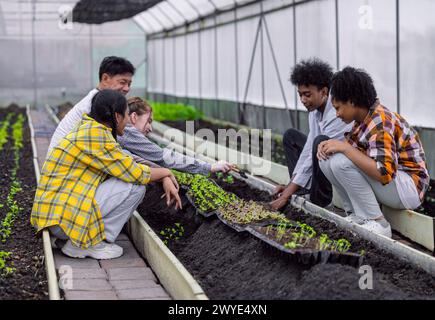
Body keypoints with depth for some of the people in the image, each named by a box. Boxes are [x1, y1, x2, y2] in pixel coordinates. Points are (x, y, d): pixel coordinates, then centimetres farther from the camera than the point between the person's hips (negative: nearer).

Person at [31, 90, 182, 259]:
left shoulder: (91, 129, 13)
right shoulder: (96, 135, -16)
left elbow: (130, 162, 20)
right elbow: (136, 173, -13)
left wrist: (165, 179, 12)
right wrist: (166, 172, 6)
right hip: (63, 218, -10)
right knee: (136, 185, -8)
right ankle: (88, 244, -5)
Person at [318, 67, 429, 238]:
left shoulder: (380, 123, -22)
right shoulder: (365, 118, 5)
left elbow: (384, 173, -32)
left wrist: (344, 147, -27)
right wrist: (330, 144, -9)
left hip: (409, 188, -9)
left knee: (341, 162, -27)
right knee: (327, 160, -1)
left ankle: (376, 223, -14)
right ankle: (357, 215, 4)